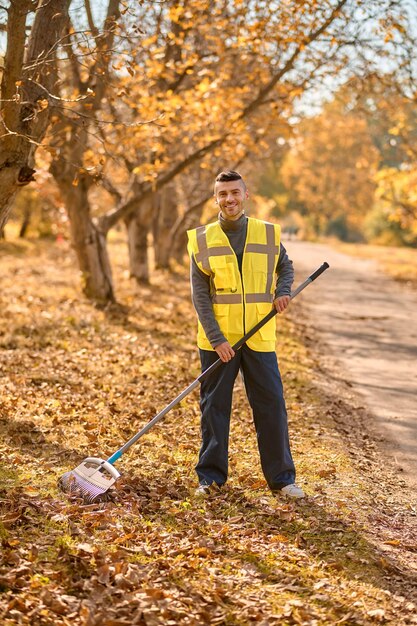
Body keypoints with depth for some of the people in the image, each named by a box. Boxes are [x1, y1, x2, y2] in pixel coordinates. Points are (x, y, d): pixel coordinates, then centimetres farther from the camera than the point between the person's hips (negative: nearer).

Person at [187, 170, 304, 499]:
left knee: (272, 405, 3)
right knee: (214, 407, 6)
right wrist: (217, 338, -14)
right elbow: (200, 295, -5)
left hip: (259, 338, 1)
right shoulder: (202, 240, -2)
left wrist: (283, 290, -4)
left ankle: (282, 477, 14)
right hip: (217, 340, -1)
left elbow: (286, 267, 19)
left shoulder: (268, 234, 3)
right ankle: (211, 476, 18)